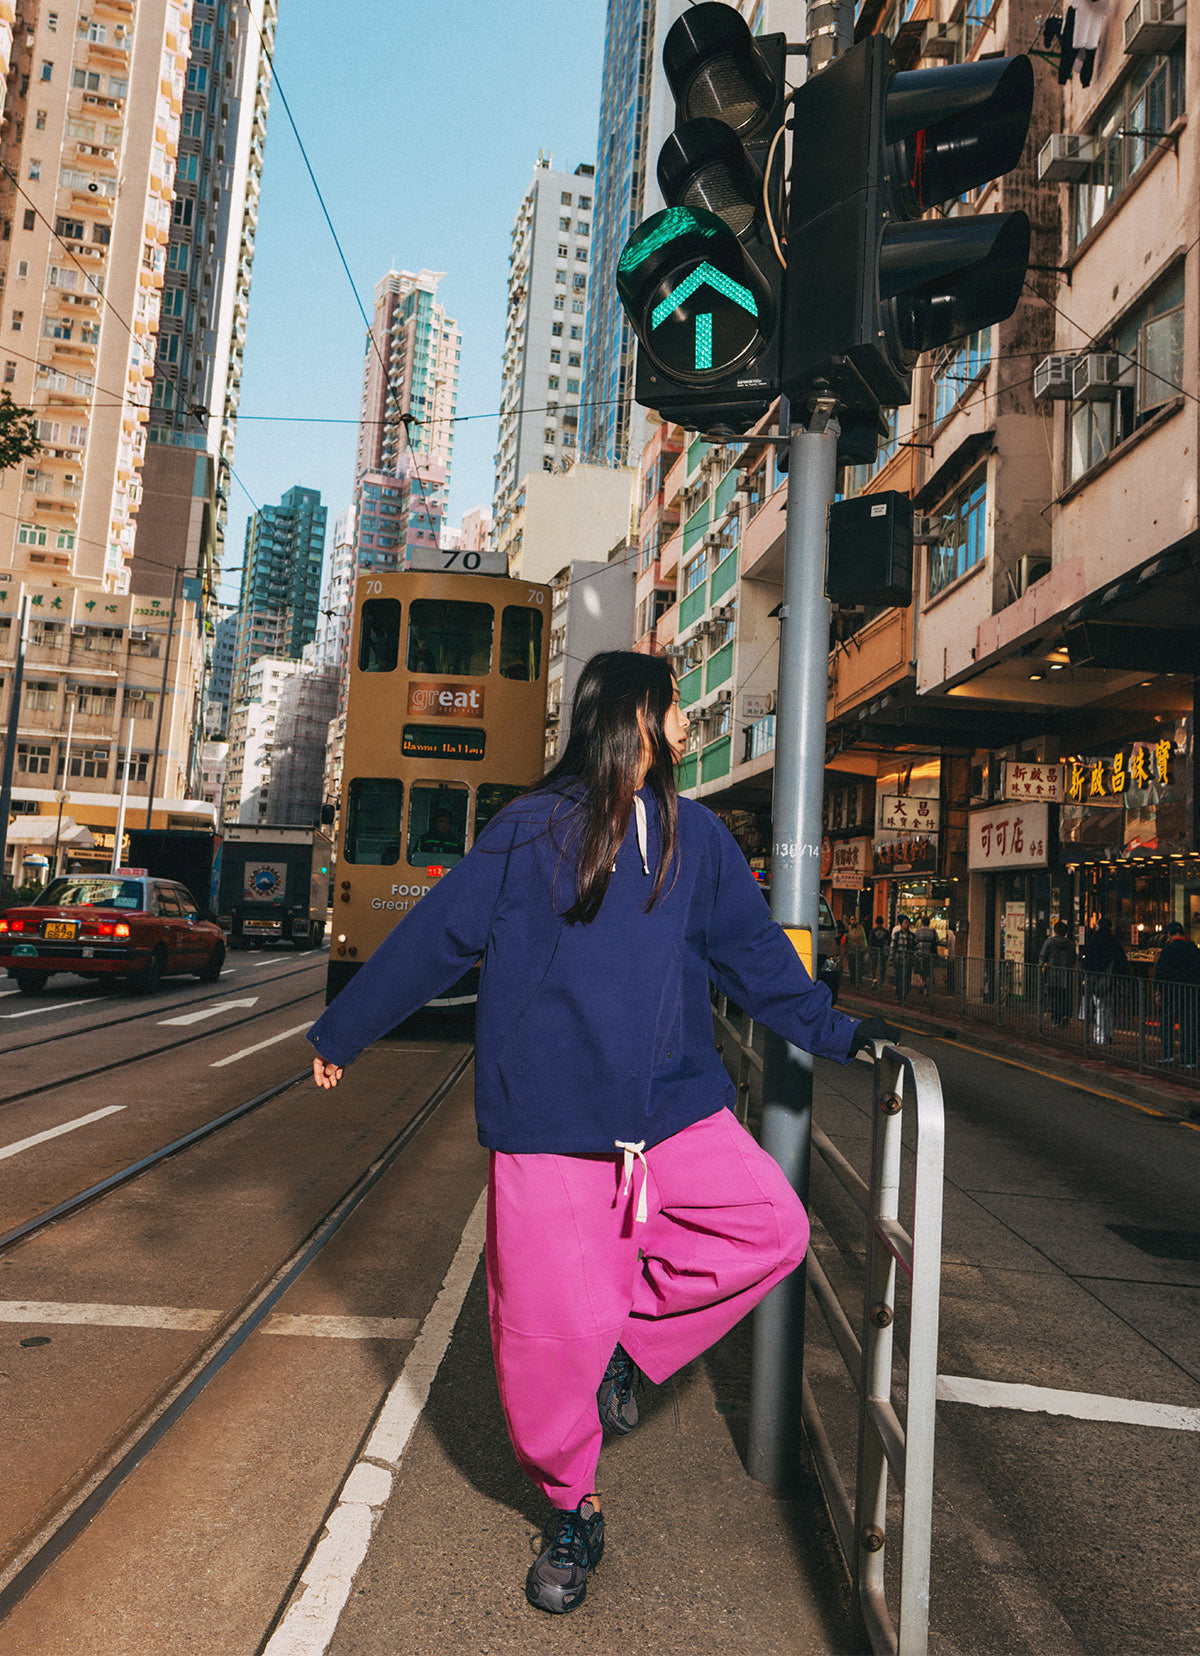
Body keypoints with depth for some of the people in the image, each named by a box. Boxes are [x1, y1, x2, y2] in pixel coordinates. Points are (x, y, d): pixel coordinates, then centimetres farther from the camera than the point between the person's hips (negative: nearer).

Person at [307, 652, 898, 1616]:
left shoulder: (695, 835, 10)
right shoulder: (532, 829, -4)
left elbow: (753, 950, 17)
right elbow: (435, 937, 1)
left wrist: (837, 1033, 17)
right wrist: (342, 1032, 8)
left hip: (675, 1105, 5)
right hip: (549, 1118, -4)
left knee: (774, 1227, -7)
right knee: (546, 1329, 2)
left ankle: (628, 1336, 16)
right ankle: (571, 1514, 31)